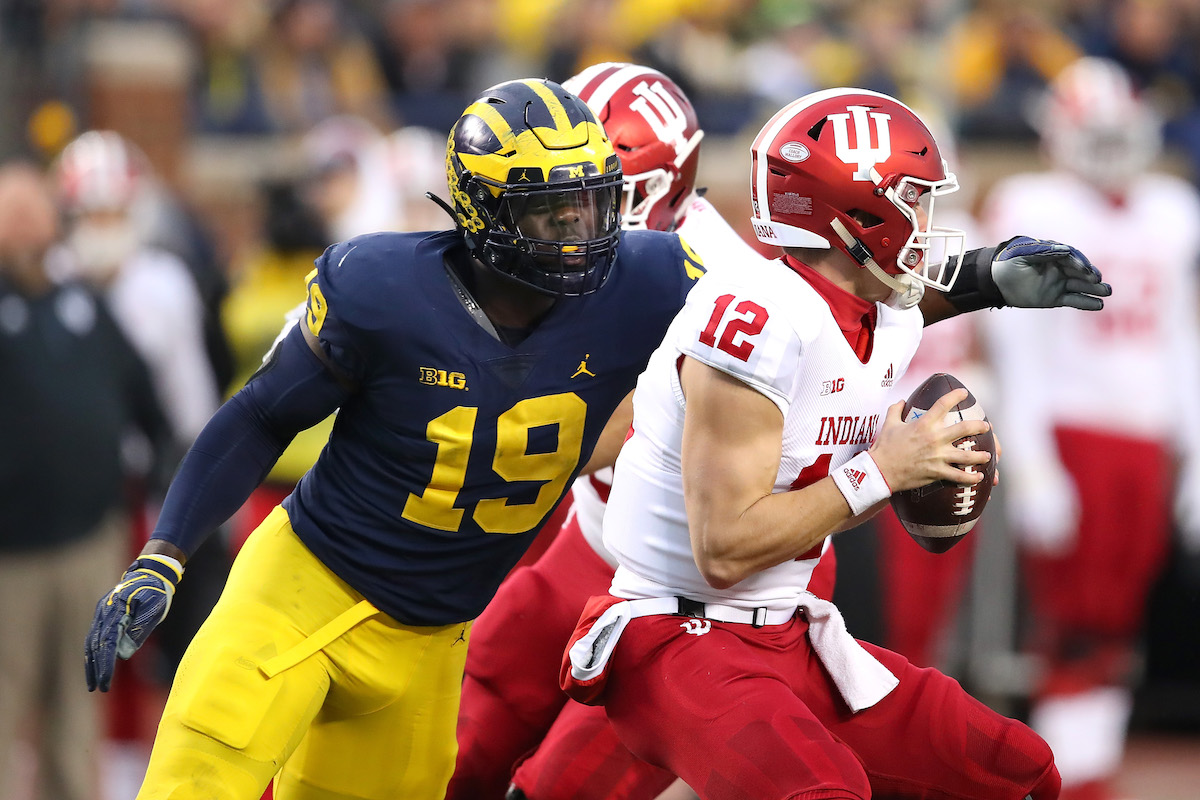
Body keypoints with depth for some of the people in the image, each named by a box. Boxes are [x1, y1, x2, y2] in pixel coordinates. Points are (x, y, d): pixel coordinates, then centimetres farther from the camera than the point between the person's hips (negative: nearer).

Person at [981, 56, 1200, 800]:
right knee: (1077, 633, -9)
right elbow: (1018, 351, -7)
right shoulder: (1035, 214, -4)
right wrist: (1031, 468, -13)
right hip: (1069, 436, -5)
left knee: (1118, 631, 5)